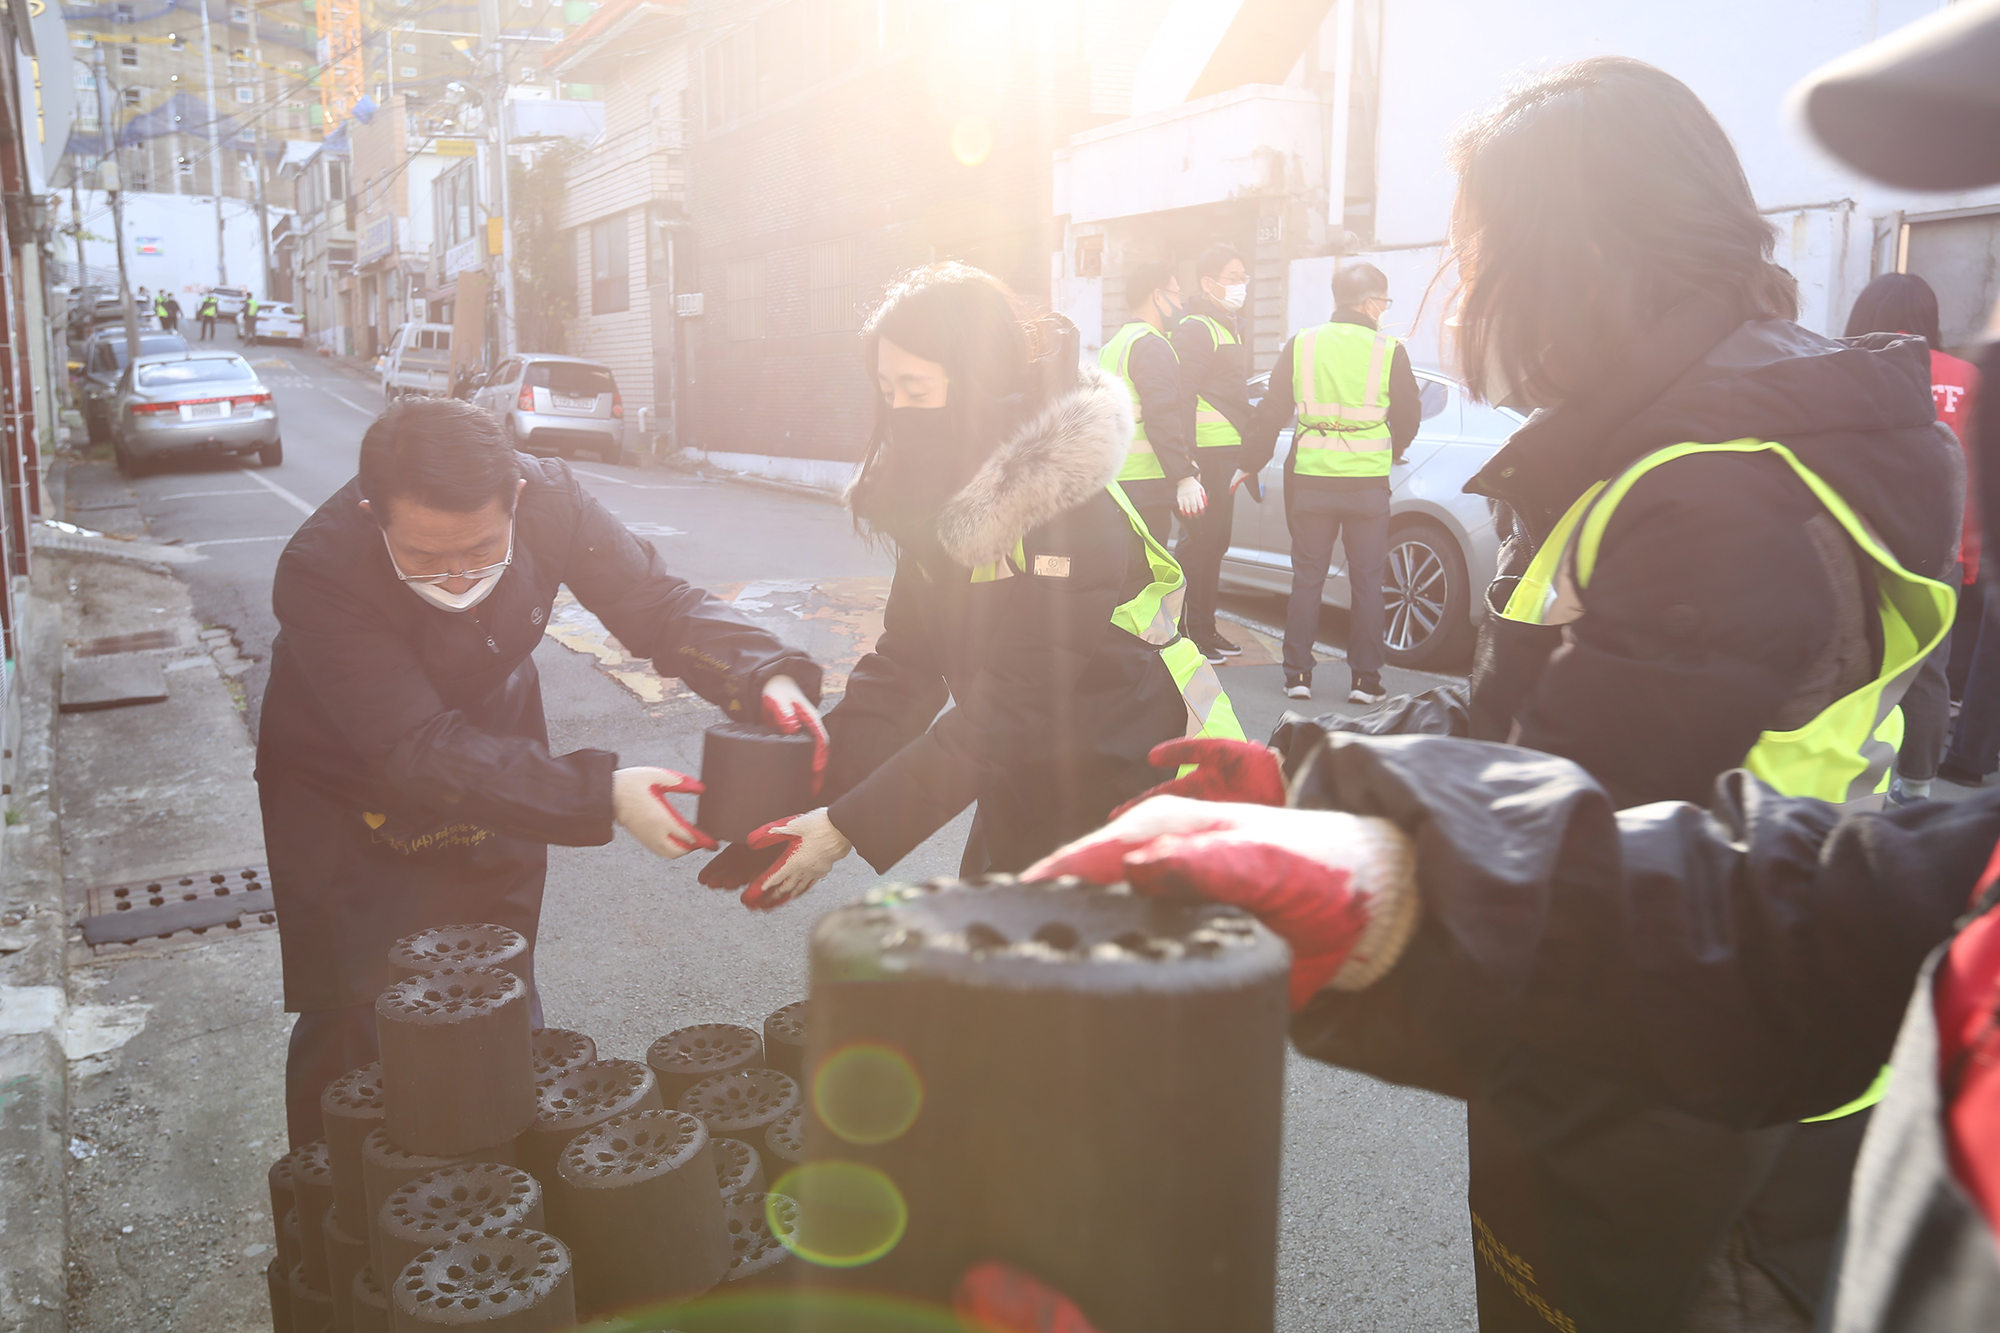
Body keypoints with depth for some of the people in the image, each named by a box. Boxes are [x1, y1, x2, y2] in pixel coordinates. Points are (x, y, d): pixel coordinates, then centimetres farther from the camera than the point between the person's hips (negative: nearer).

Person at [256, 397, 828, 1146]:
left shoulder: (547, 501, -25)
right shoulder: (320, 570, -34)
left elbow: (658, 603, -19)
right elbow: (421, 748, -37)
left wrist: (767, 677, -39)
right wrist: (598, 795, -47)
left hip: (497, 778, 4)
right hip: (356, 798, -3)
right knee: (353, 1028, 1)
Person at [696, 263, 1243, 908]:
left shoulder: (1070, 515, -27)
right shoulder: (939, 499, -3)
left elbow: (1009, 712, -29)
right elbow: (901, 665, -4)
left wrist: (846, 829, -29)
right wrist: (809, 802, -15)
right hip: (1026, 795, 7)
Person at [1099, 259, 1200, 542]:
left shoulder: (1112, 346, 21)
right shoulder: (1152, 347, -10)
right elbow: (1162, 418, -20)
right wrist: (1184, 477, -24)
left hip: (1114, 479, 10)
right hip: (1145, 483, -10)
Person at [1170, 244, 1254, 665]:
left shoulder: (1229, 329, 22)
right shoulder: (1195, 329, -9)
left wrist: (1244, 456, 24)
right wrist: (1186, 460, -23)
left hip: (1228, 452, 10)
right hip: (1207, 452, -10)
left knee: (1214, 542, 13)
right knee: (1199, 542, -8)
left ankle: (1204, 627, 21)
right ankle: (1183, 633, -2)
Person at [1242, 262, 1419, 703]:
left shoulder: (1301, 345, 2)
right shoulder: (1389, 351, -2)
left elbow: (1270, 414, 4)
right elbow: (1408, 418, 7)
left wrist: (1251, 463, 14)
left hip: (1310, 478, 2)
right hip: (1368, 481, -1)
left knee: (1307, 577, 10)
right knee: (1366, 580, 7)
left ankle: (1298, 675, 10)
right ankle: (1365, 679, 8)